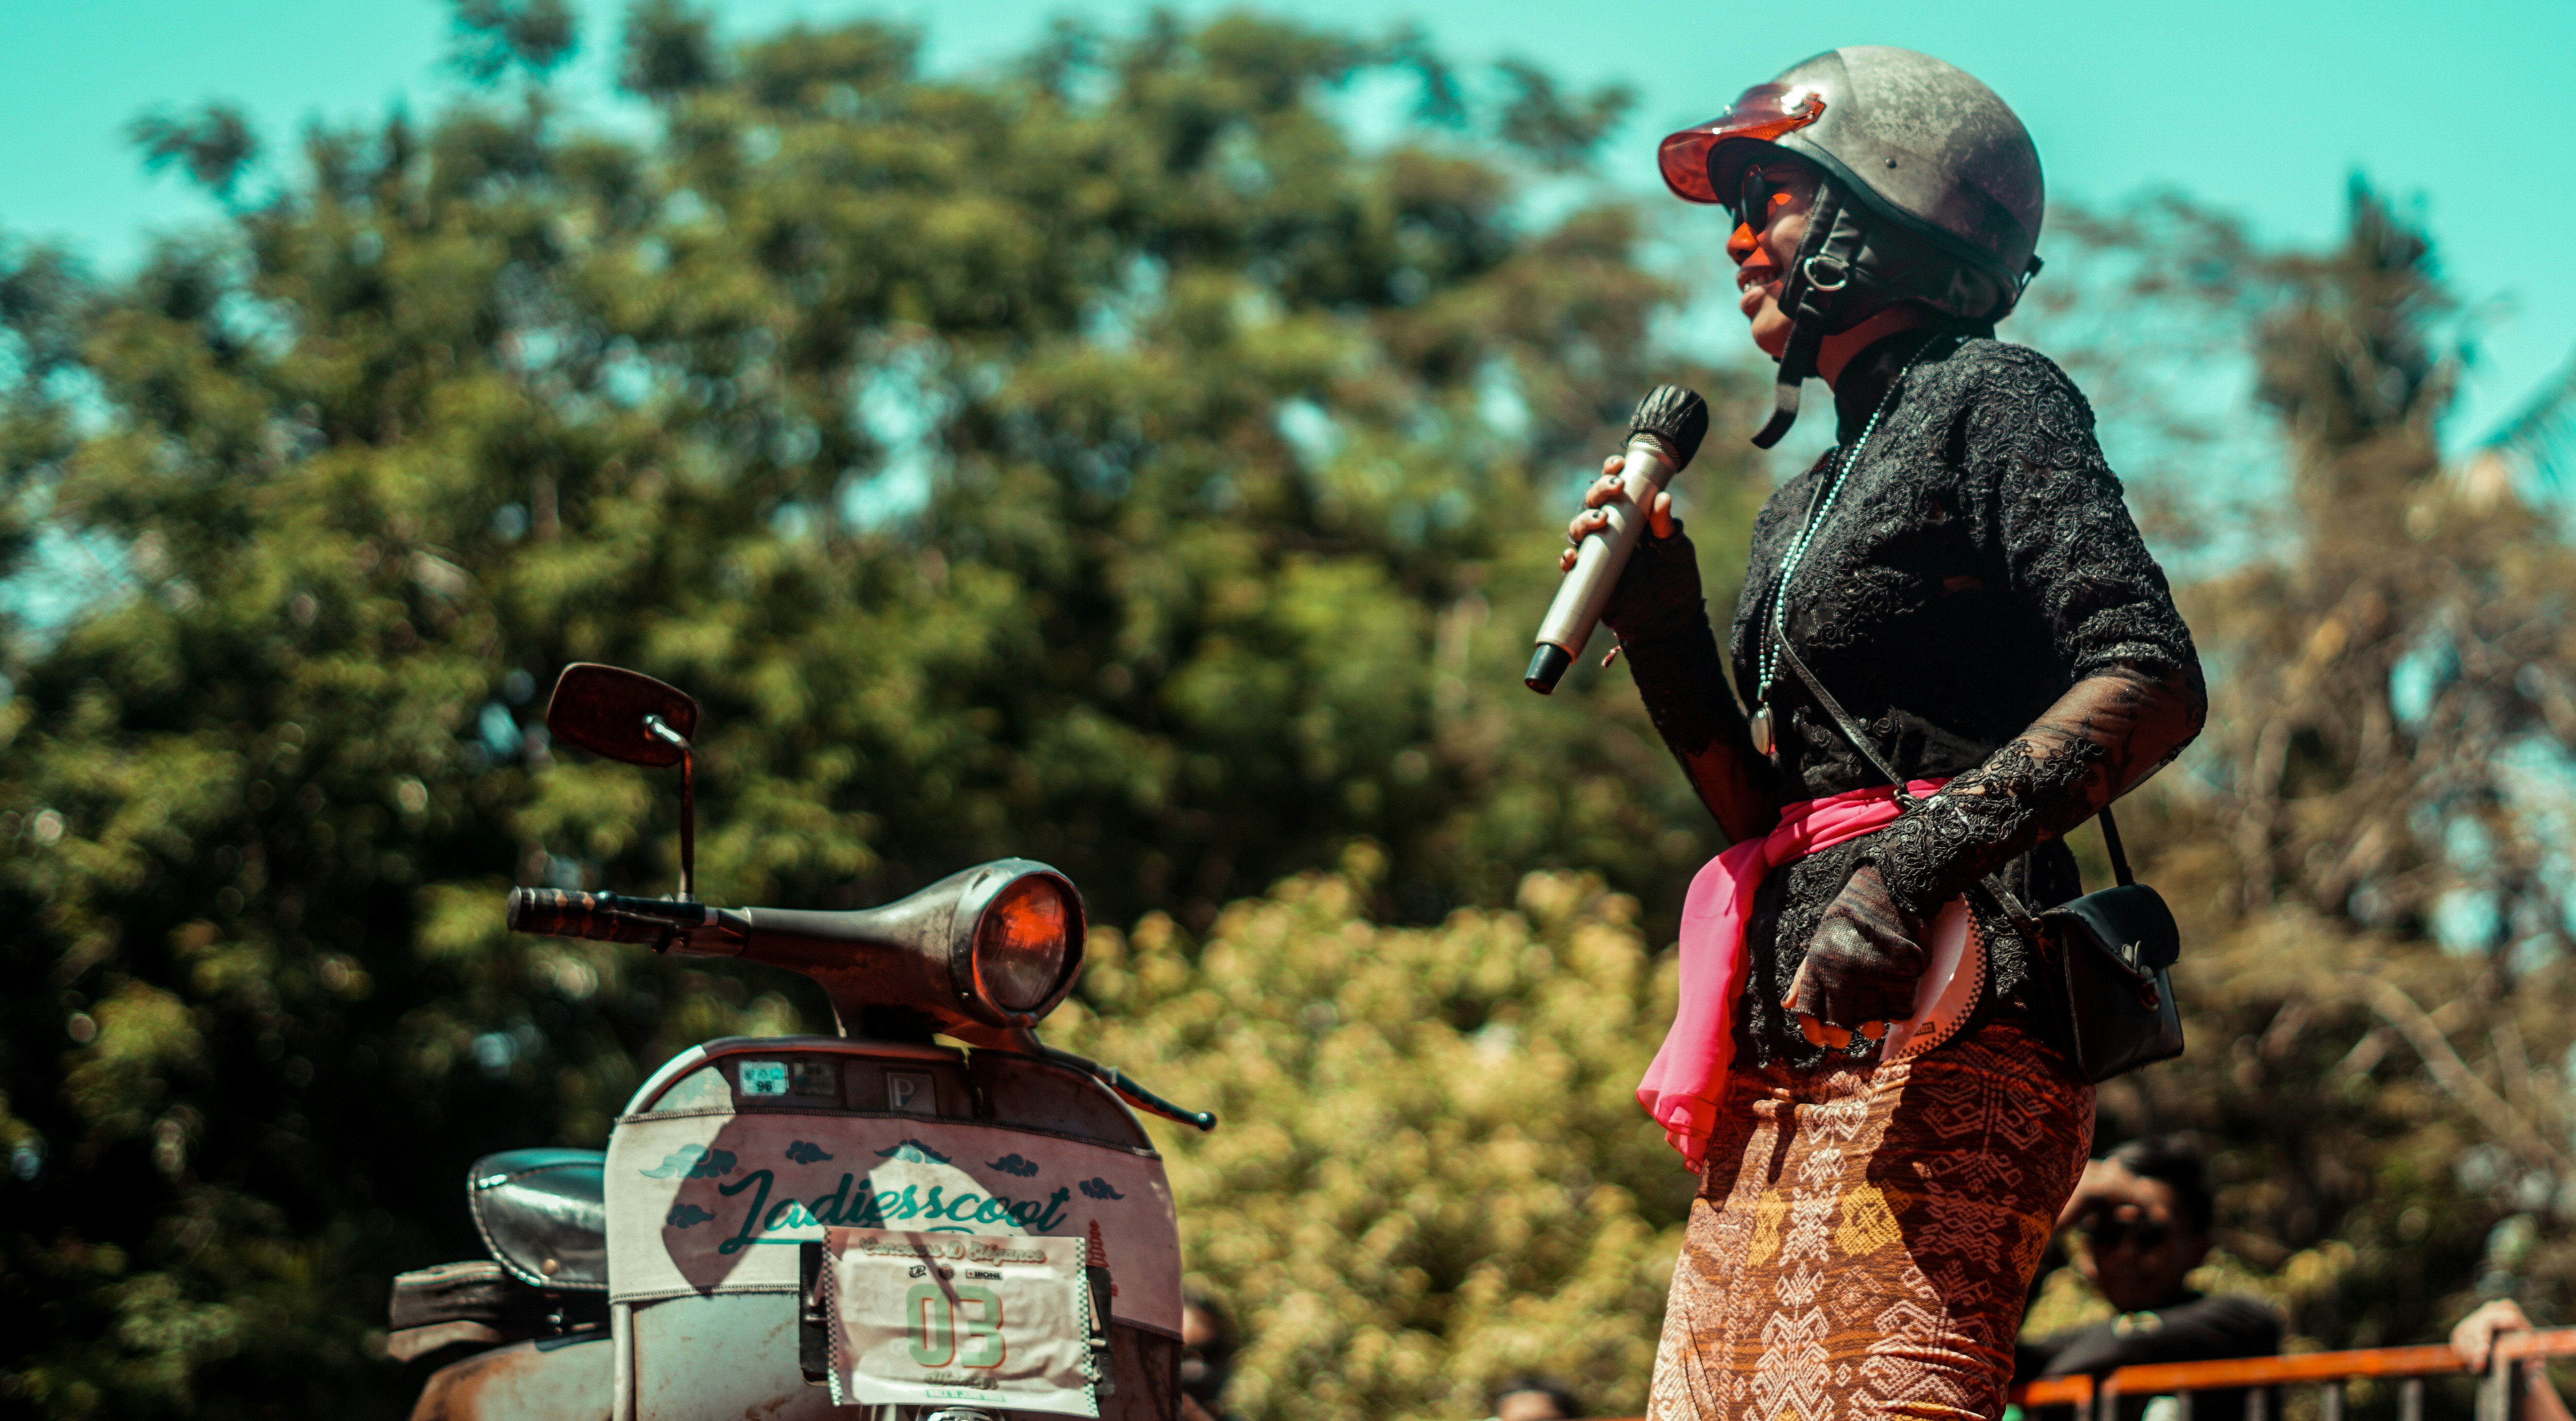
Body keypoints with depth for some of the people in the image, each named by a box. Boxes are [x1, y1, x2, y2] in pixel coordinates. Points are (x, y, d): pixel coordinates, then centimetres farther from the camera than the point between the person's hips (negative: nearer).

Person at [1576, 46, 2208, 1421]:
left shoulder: (1989, 397, 2)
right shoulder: (1805, 502, 26)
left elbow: (2154, 682, -13)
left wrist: (1926, 857, -25)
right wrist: (1659, 633, 12)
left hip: (1931, 1043, -8)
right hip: (1788, 1073, 8)